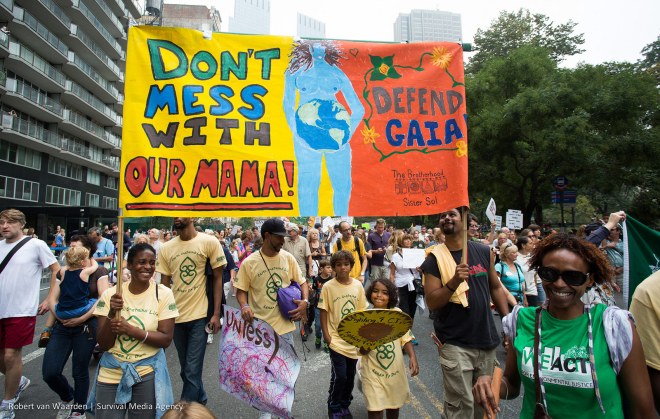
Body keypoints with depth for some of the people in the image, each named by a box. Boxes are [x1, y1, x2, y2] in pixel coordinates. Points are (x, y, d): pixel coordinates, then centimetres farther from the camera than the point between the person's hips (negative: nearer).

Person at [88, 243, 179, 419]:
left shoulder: (163, 294, -10)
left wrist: (131, 330, -23)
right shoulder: (110, 294, -6)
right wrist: (112, 314, -22)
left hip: (147, 373, -1)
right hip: (111, 373, 2)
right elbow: (103, 344, -6)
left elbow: (166, 339, -12)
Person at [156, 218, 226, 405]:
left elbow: (218, 278, -5)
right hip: (176, 316, 4)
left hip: (200, 315, -4)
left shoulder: (209, 242, -9)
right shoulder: (166, 248, 1)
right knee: (186, 369, 19)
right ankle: (199, 400, 43)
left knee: (192, 371, -2)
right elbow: (164, 283, 7)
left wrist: (216, 314, -9)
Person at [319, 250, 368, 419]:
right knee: (339, 376, -3)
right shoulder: (328, 287, -11)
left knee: (350, 375, 14)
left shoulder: (358, 285, -2)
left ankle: (345, 405, 37)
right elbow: (323, 312, -6)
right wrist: (326, 335, -8)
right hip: (336, 339, -3)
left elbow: (361, 310, 6)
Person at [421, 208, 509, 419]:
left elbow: (495, 287, 13)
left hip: (486, 339, 5)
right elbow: (431, 303, -14)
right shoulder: (435, 258, -10)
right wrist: (454, 282, -28)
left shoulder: (484, 251, 2)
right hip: (455, 344, -4)